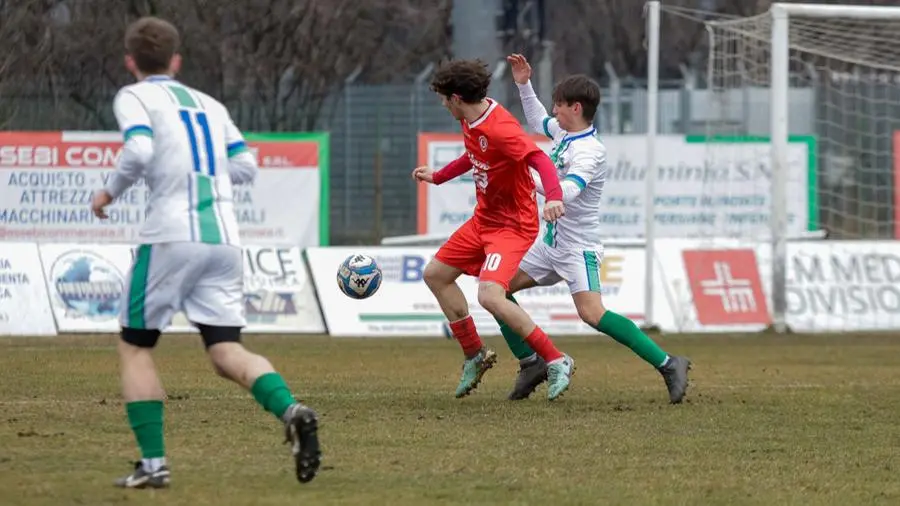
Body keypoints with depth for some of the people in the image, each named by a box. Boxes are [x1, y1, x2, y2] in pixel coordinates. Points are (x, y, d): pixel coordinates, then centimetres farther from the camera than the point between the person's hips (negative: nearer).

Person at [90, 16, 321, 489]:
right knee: (226, 351, 1)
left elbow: (138, 151, -14)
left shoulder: (135, 97, 5)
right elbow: (245, 166, 17)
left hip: (172, 236, -5)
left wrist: (109, 191, 1)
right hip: (224, 239, 5)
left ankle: (153, 462, 1)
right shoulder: (209, 104, 23)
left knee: (135, 346, 9)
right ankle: (290, 410, -28)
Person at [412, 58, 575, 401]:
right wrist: (437, 177, 33)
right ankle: (475, 355, 27)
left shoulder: (499, 128, -27)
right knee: (436, 275, 16)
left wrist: (554, 196, -55)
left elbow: (540, 160, -37)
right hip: (483, 219, 10)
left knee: (490, 297, -27)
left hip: (513, 225, -10)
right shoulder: (471, 122, 3)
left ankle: (556, 362, -16)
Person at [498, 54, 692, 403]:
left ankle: (668, 365, -23)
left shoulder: (590, 151, -21)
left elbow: (567, 191, -36)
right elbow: (538, 121, 29)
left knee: (592, 312, -25)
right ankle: (531, 364, 16)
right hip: (551, 243, 10)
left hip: (579, 246, -10)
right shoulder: (564, 132, 7)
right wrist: (524, 85, 20)